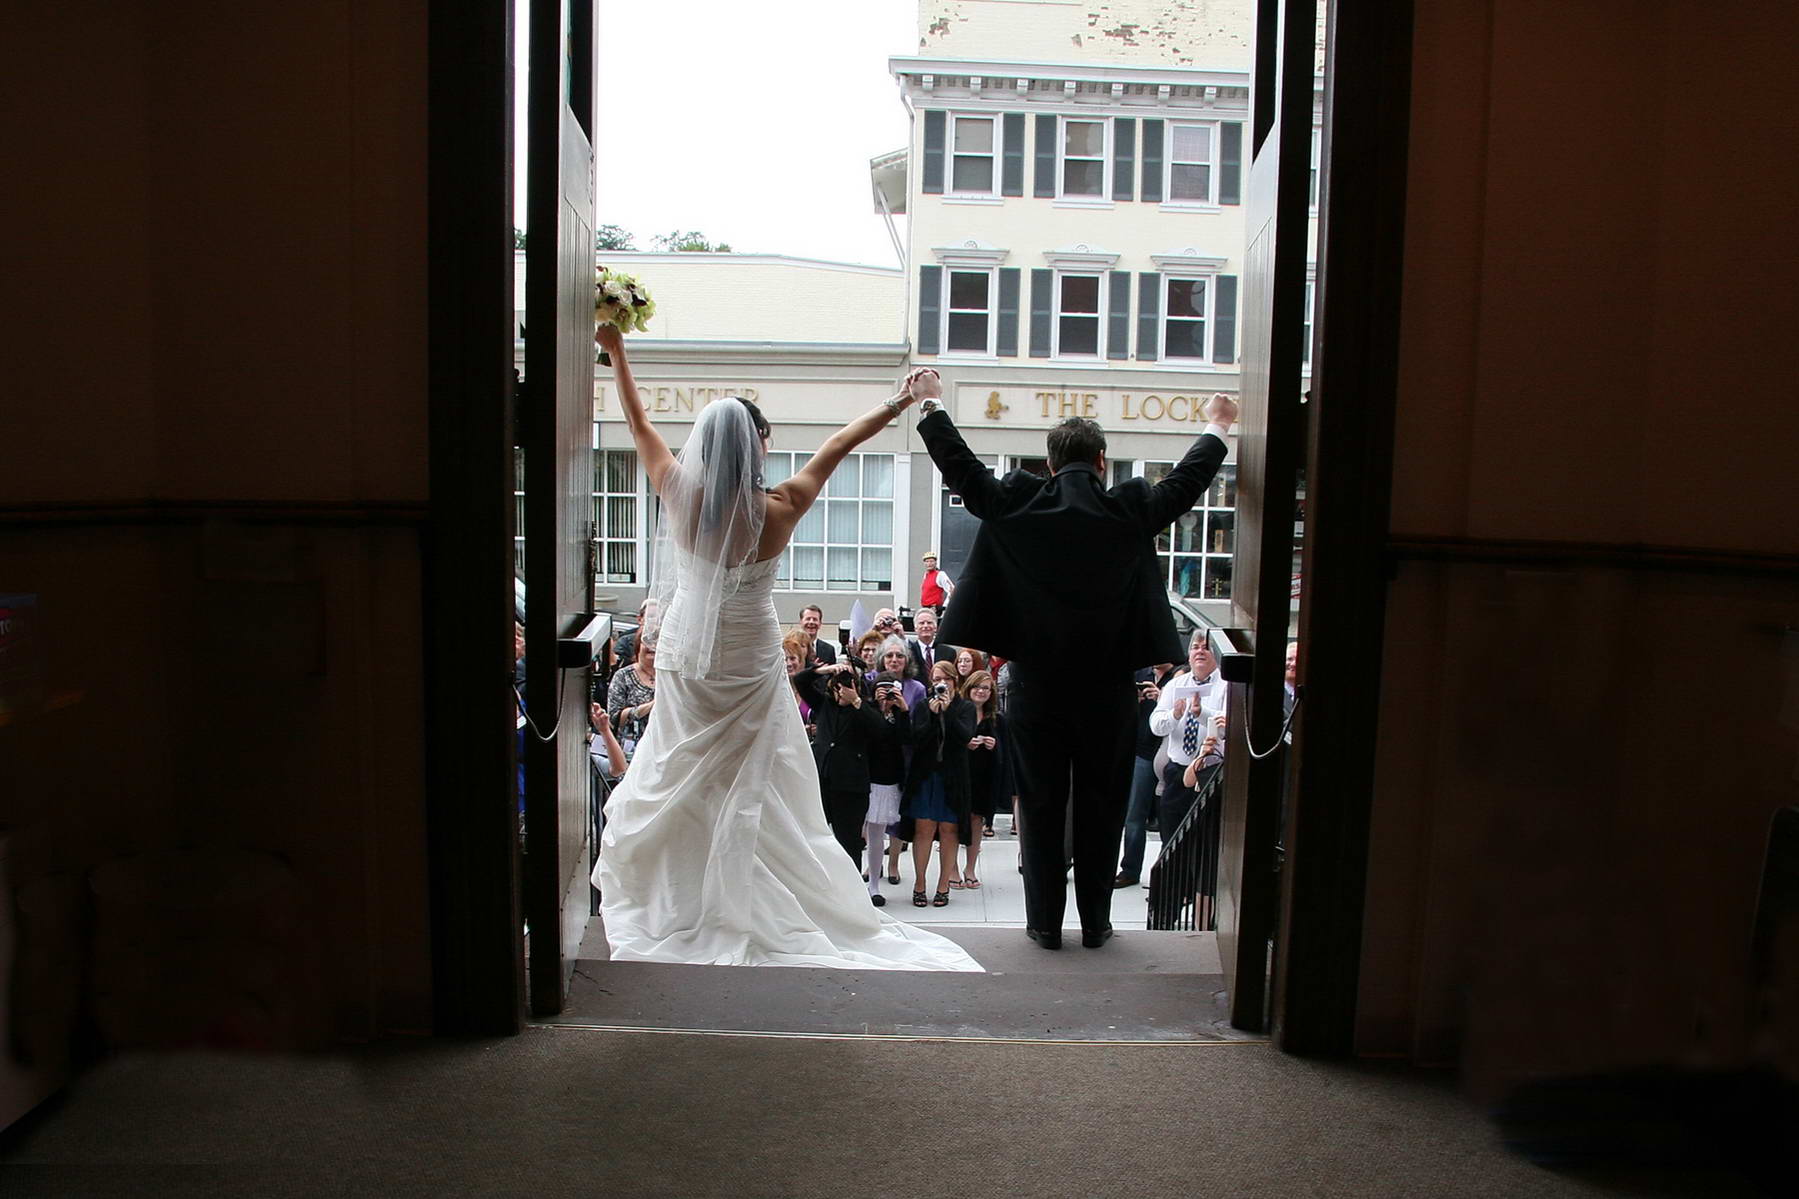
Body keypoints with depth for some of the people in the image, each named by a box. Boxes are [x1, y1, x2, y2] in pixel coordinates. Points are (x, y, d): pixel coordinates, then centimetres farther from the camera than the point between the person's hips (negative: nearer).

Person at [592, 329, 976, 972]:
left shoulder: (680, 498, -12)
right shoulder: (779, 509, -15)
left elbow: (640, 424, 1)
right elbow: (836, 446, -3)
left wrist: (616, 351, 14)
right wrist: (898, 401, 9)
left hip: (686, 660, 2)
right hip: (752, 664, -1)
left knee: (678, 787, 12)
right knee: (753, 791, 7)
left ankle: (677, 912, 20)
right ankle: (751, 912, 12)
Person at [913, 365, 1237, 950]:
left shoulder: (1018, 504, -4)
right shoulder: (1131, 509, -3)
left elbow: (964, 470, 7)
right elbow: (1187, 479, 12)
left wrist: (932, 406, 20)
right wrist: (1217, 425, 30)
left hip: (1037, 684, 0)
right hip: (1108, 687, 0)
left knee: (1040, 806, 9)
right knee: (1101, 807, 10)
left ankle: (1045, 922, 16)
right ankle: (1095, 923, 19)